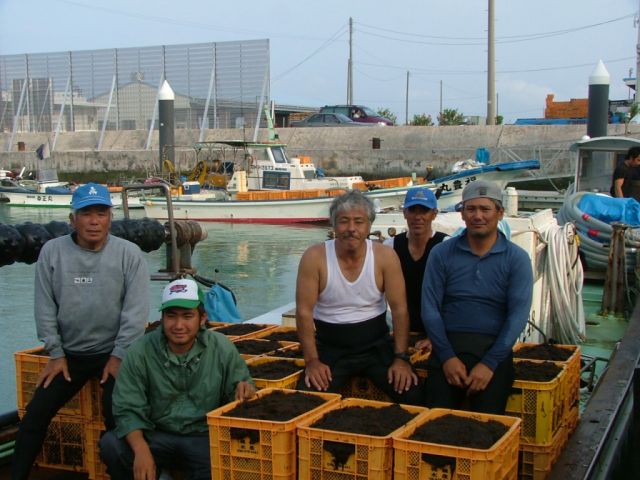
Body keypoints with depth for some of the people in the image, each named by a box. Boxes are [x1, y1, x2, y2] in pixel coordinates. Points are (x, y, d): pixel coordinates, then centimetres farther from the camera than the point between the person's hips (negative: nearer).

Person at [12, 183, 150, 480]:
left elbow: (136, 311, -9)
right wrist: (56, 354, -1)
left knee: (117, 417, -15)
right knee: (35, 414, -2)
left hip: (114, 353, -2)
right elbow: (45, 307, 1)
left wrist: (119, 356, -10)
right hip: (69, 353, 3)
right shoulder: (52, 251, -4)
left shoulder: (129, 253, -9)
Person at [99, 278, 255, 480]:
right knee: (111, 445, -25)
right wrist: (141, 450, -27)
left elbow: (240, 386, 5)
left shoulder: (222, 348, -4)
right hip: (156, 435, 1)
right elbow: (128, 410, -9)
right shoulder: (140, 352, -7)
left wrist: (244, 388, -22)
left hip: (204, 437, -1)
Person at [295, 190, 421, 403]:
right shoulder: (314, 257, -12)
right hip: (330, 347, -1)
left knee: (412, 397, -14)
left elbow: (399, 310, -6)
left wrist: (401, 358, -13)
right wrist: (312, 361, -17)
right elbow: (304, 312, -11)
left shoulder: (385, 256, -8)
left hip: (376, 344, 1)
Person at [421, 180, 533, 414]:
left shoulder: (517, 258, 4)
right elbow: (430, 309, 2)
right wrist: (447, 357, -10)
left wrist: (489, 363, -14)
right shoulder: (442, 253, 7)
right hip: (449, 345, 1)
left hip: (494, 348, -1)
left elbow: (518, 314, -4)